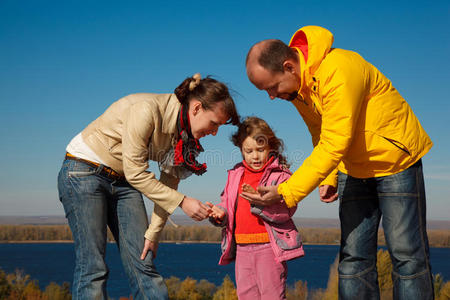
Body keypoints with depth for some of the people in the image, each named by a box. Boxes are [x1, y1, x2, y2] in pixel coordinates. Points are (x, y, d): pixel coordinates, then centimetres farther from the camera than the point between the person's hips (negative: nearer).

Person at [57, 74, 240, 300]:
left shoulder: (186, 133, -4)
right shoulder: (146, 109, -27)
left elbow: (169, 183, -1)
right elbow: (135, 172, -25)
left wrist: (153, 232, -4)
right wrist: (182, 202, -24)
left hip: (123, 182, 7)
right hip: (84, 171, -6)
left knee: (142, 263, -1)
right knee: (92, 267, -10)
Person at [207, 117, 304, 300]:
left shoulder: (280, 175, -5)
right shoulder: (236, 175, 14)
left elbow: (286, 210, -17)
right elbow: (227, 205, 18)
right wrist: (220, 213, -5)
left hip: (269, 246, -6)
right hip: (242, 248, 6)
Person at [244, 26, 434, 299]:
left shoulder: (338, 71, -31)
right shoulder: (296, 85, -5)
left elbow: (334, 145, -34)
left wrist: (286, 193, -34)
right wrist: (329, 178, 1)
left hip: (396, 159, -7)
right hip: (354, 169, 7)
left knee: (406, 253, -3)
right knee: (353, 256, 4)